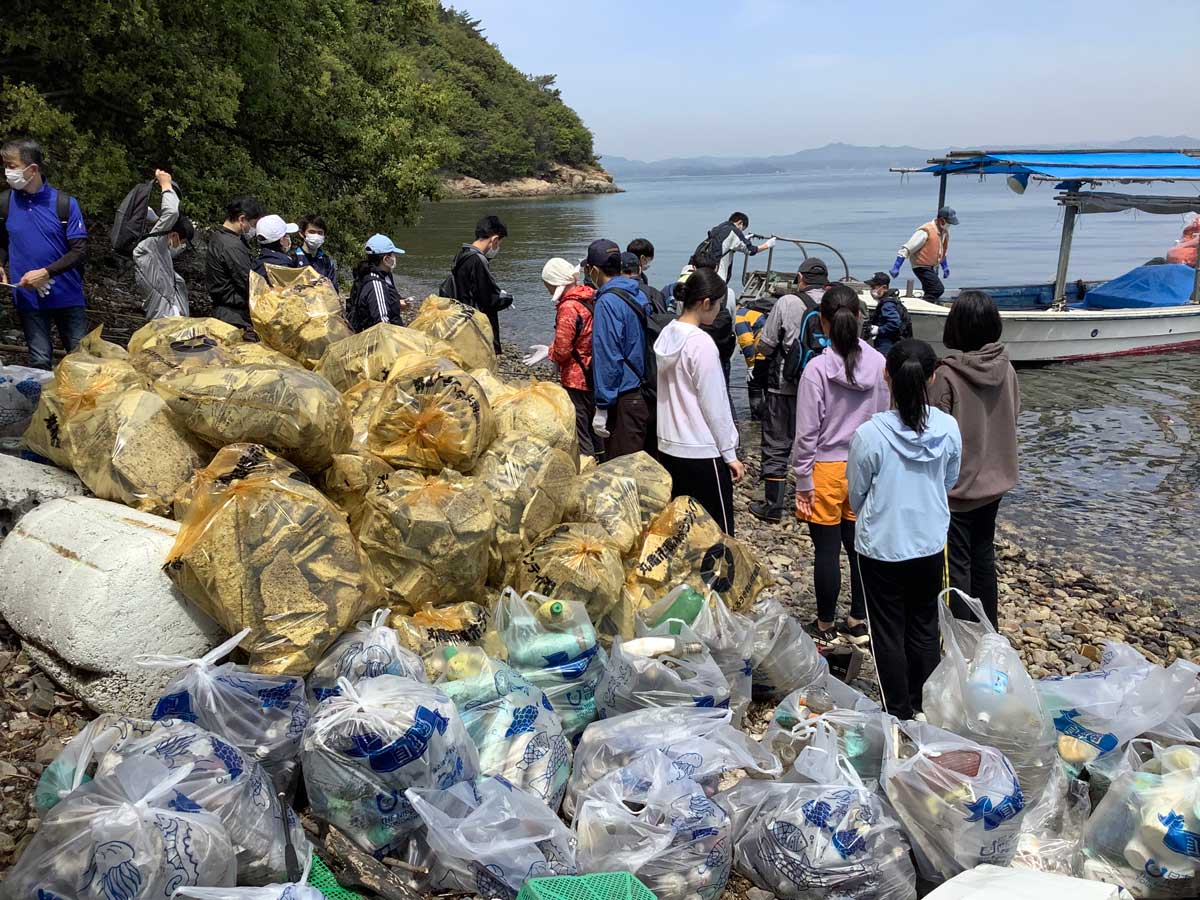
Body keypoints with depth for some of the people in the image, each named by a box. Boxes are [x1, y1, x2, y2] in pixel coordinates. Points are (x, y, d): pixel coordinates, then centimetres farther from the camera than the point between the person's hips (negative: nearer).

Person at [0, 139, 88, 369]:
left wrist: (46, 272, -16)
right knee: (40, 361, 3)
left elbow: (79, 251, -7)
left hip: (67, 295, -1)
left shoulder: (65, 203, -6)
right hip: (28, 297, 2)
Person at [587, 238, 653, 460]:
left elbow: (608, 357, -20)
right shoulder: (639, 295, 9)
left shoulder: (608, 302, -17)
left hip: (625, 401, -9)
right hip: (649, 396, 9)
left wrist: (602, 407, -16)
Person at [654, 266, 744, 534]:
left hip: (668, 447, 8)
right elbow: (714, 405, -15)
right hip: (702, 452, -8)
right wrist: (730, 454, -7)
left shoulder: (666, 335, 5)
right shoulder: (701, 343, -18)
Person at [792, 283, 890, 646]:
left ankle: (826, 627, 21)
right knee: (860, 548, 15)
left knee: (827, 551, 7)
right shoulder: (878, 363, -5)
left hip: (827, 470, -4)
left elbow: (807, 433, -14)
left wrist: (803, 482, -5)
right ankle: (859, 622, 28)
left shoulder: (817, 368, -17)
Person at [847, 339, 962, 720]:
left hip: (881, 547, -3)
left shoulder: (869, 435, -22)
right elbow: (949, 483, 5)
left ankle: (898, 713, 23)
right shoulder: (949, 429, -12)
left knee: (888, 631, 12)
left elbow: (856, 496, -7)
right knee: (925, 627, 19)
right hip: (931, 544, 3)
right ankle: (923, 707, 33)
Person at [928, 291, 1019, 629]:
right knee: (984, 553, 20)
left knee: (958, 562, 6)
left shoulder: (947, 375, -22)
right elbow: (1013, 417, 7)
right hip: (994, 479, 6)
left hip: (958, 484, -6)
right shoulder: (1006, 369, -4)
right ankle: (989, 628, 33)